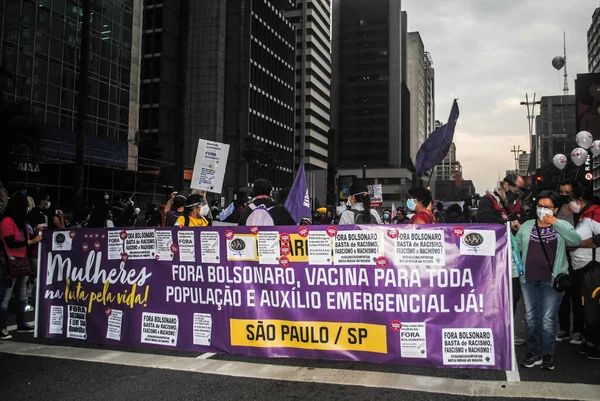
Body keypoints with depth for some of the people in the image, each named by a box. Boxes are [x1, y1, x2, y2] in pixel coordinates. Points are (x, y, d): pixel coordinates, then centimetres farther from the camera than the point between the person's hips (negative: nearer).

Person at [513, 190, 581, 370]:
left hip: (552, 280, -3)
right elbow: (515, 246, 12)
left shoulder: (562, 226, 3)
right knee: (531, 317, 7)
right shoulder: (527, 226, 11)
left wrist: (555, 223, -18)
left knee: (548, 318, 0)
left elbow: (576, 240, -16)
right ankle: (534, 352, 17)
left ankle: (548, 353, 13)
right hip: (529, 279, 3)